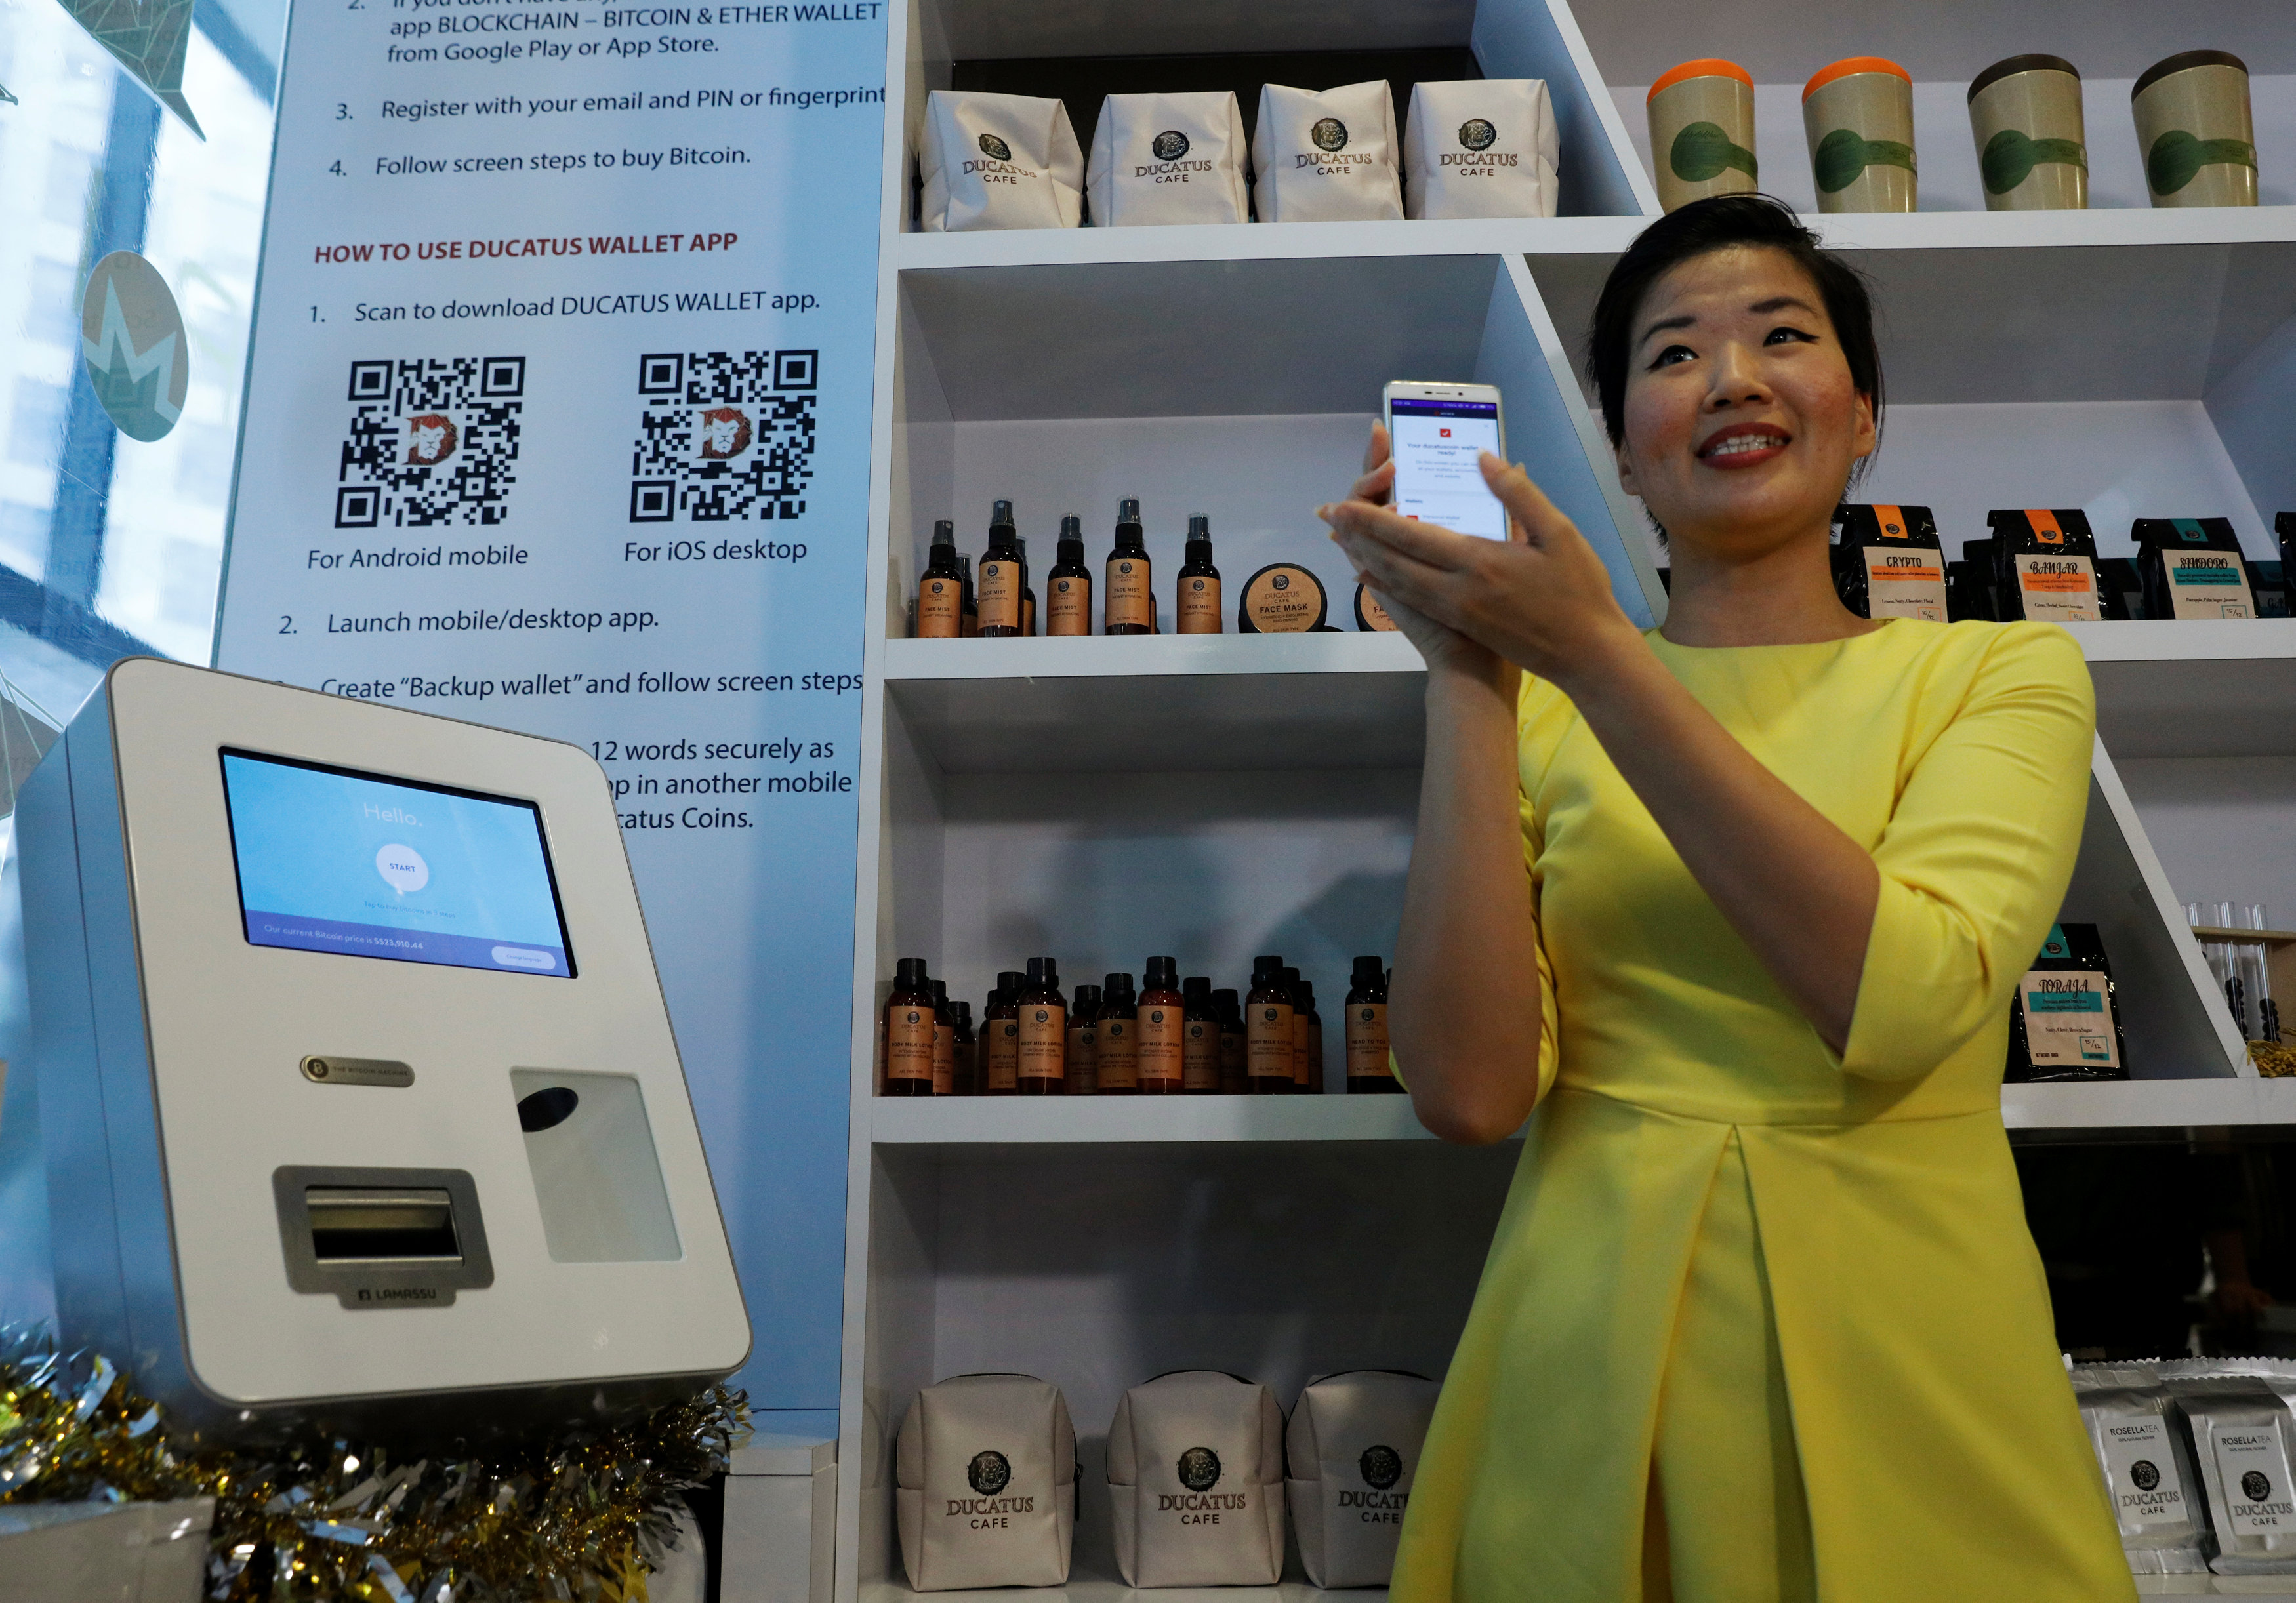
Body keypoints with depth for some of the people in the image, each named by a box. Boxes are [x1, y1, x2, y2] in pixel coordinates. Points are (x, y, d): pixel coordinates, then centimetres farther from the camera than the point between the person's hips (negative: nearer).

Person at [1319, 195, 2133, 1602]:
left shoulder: (2003, 672, 1)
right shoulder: (1540, 708, 2)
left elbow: (1902, 1002, -19)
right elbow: (1472, 1089, -12)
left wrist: (1593, 653, -21)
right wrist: (1467, 679, -15)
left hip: (1908, 1375, 0)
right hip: (1599, 1371, 1)